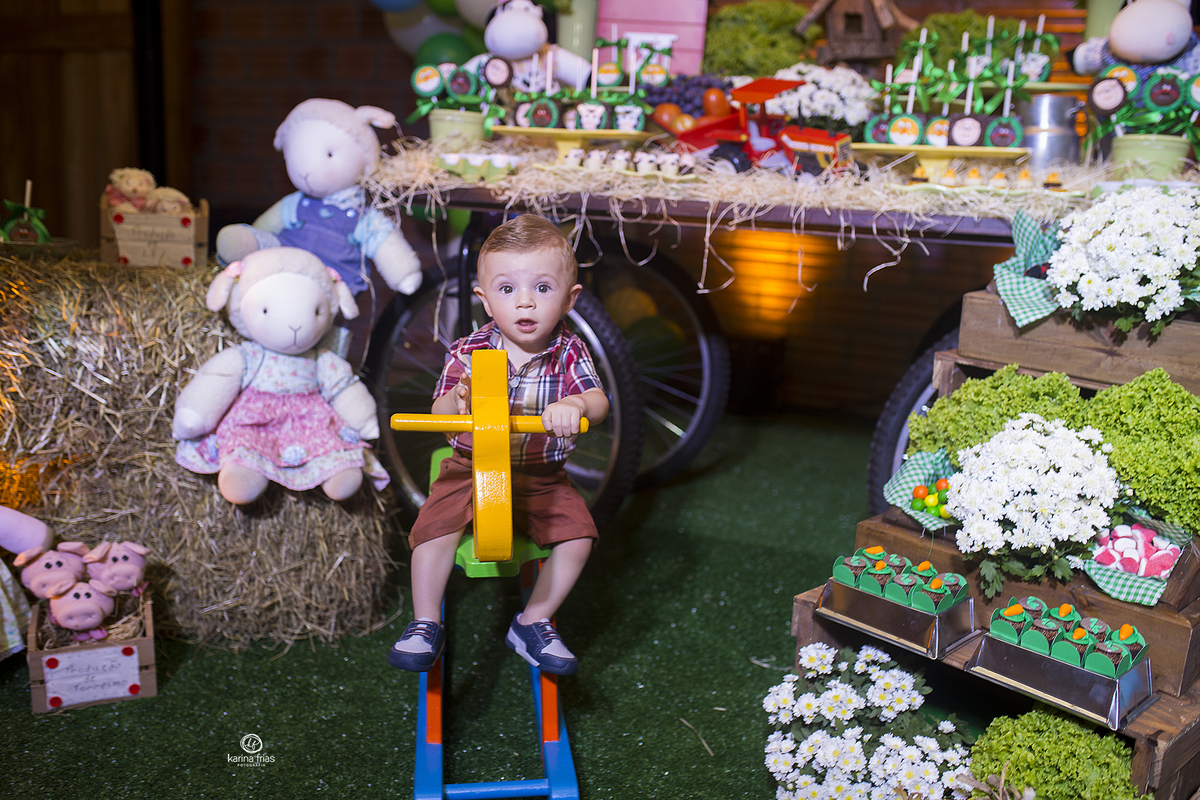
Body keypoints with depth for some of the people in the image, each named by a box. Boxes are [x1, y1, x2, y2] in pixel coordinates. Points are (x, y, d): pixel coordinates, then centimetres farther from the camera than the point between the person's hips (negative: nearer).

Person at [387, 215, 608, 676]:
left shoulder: (569, 353, -8)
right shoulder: (469, 352, -12)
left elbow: (598, 401, -21)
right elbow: (441, 418, -18)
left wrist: (575, 405, -45)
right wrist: (456, 403, -43)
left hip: (542, 477, 2)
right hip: (473, 467, -1)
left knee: (578, 535, -14)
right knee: (434, 529, -22)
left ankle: (532, 624, 8)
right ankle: (426, 626, 0)